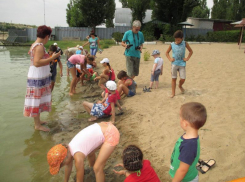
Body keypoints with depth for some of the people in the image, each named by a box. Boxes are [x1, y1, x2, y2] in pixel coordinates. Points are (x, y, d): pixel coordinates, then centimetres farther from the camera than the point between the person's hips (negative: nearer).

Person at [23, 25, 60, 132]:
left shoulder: (34, 45, 12)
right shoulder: (40, 46, -19)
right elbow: (37, 63, -30)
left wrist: (49, 59, 26)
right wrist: (52, 58, -29)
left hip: (39, 77, 10)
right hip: (38, 78, -10)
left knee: (38, 100, 18)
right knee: (37, 100, -2)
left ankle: (37, 121, 32)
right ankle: (37, 125, 9)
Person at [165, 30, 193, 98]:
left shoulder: (185, 43, 1)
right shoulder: (172, 44, 1)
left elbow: (191, 51, 11)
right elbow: (167, 52, 15)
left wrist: (187, 58, 0)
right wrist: (170, 59, 1)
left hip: (182, 64, 0)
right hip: (174, 64, 0)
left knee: (183, 79, -3)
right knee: (174, 78, 3)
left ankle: (180, 86, 32)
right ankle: (173, 93, 13)